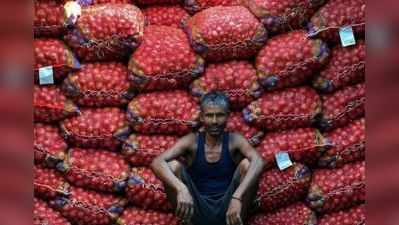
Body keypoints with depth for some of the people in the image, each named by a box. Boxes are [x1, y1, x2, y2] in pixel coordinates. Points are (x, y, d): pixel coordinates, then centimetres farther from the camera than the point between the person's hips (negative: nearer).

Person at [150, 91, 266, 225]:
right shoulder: (191, 141, -2)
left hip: (227, 209, 0)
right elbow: (157, 163, -17)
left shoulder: (235, 140, -3)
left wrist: (237, 197, -40)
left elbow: (258, 162, -24)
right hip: (197, 210, 1)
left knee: (247, 164, -21)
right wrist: (181, 189, -37)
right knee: (172, 166, -19)